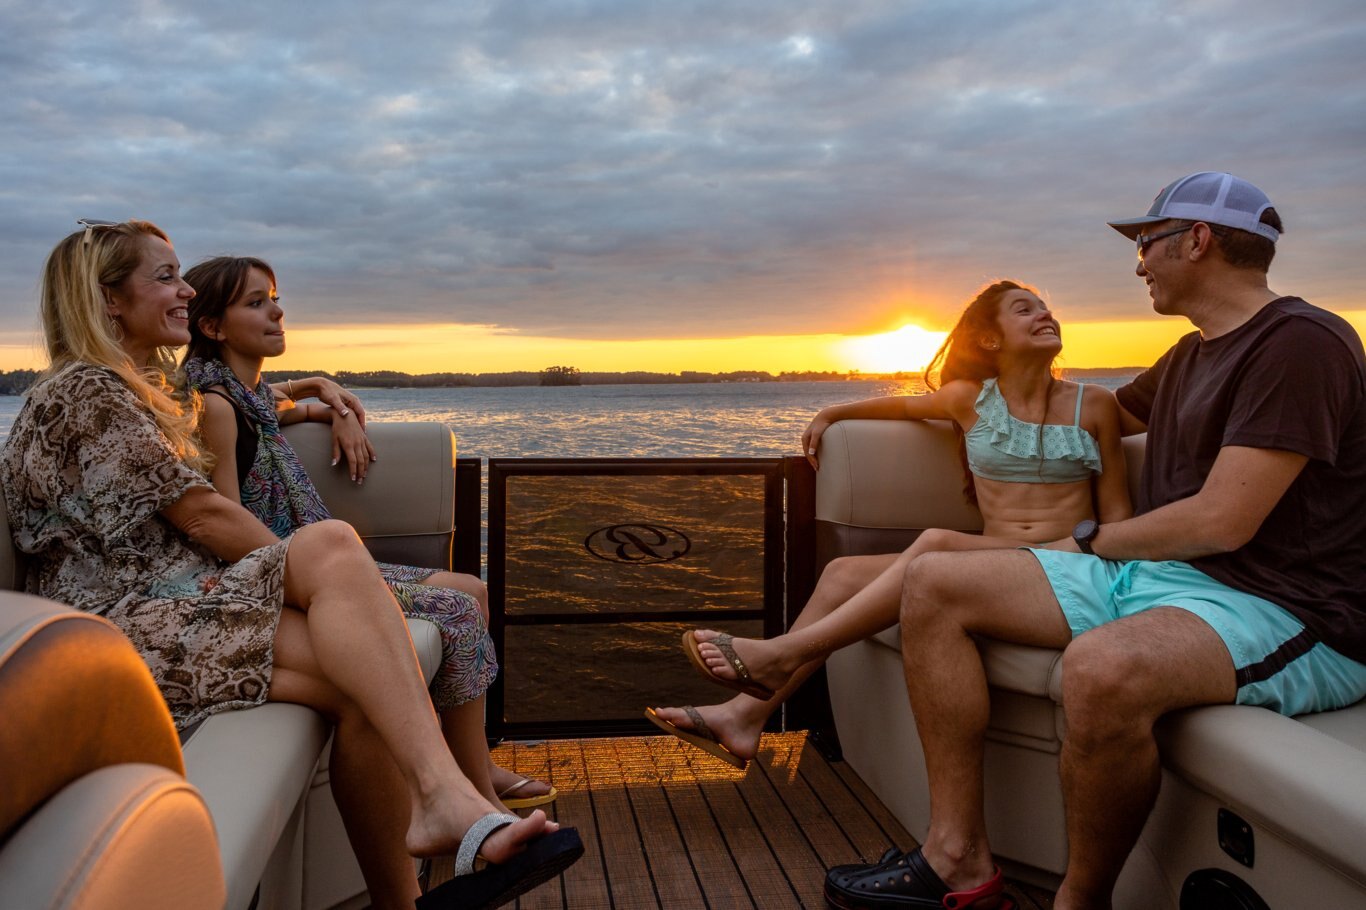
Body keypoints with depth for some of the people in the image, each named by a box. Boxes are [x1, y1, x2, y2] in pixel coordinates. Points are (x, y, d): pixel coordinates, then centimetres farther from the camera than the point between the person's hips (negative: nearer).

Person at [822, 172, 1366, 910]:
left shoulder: (1301, 343, -12)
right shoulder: (1189, 357, 16)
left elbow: (1221, 522, -20)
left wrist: (1094, 542, -4)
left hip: (1280, 608, -9)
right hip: (1150, 573, 9)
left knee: (1102, 669, -42)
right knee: (934, 585, -2)